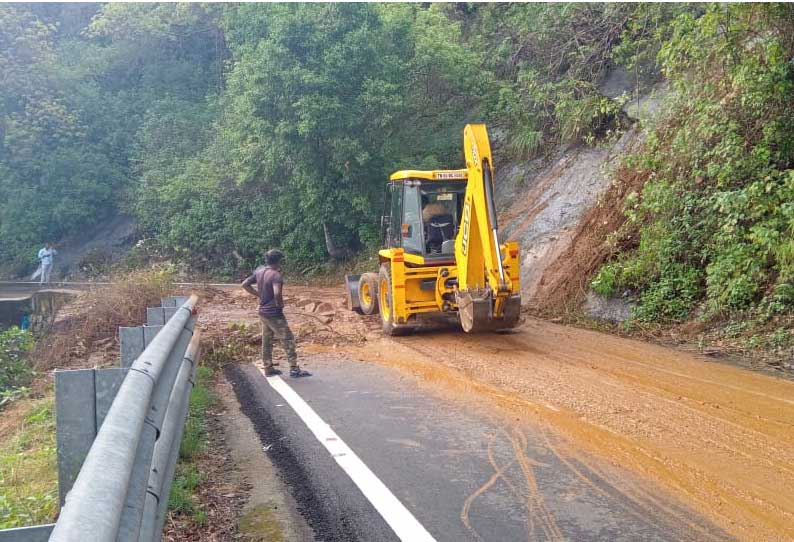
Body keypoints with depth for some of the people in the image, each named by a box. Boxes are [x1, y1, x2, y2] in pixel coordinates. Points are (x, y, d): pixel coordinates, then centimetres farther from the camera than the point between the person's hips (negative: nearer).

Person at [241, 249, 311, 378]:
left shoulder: (259, 271, 5)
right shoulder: (275, 275, -20)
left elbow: (245, 284, 12)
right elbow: (277, 293, -36)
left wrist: (259, 295, 10)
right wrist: (280, 304, -17)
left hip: (263, 312, 8)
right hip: (274, 314, -8)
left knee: (266, 341, 15)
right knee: (288, 340, -1)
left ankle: (268, 368, 23)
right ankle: (294, 369, 1)